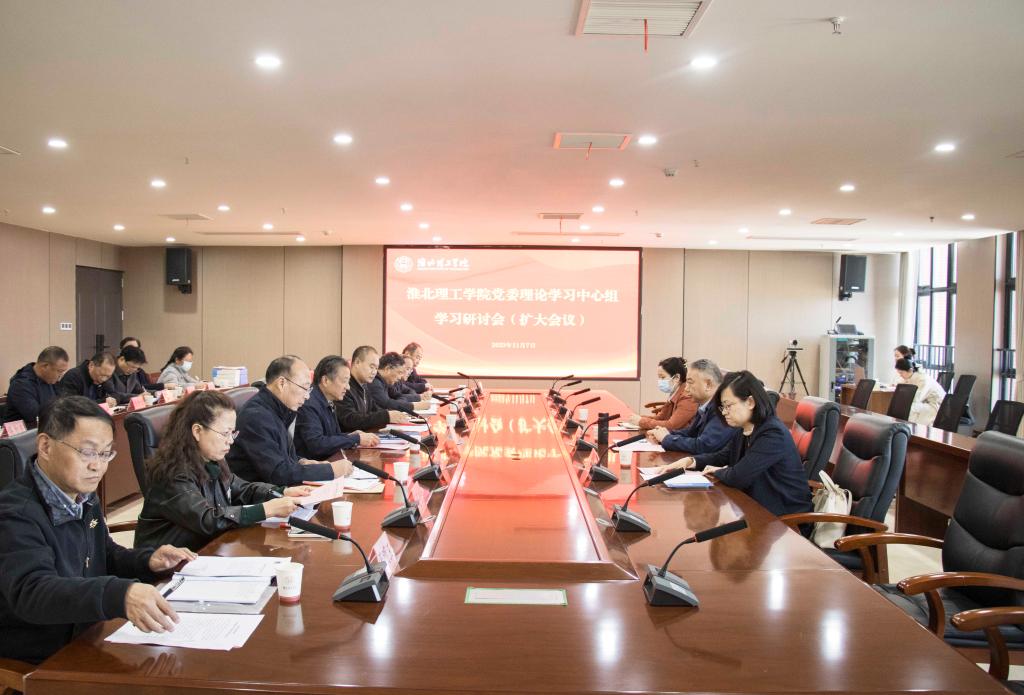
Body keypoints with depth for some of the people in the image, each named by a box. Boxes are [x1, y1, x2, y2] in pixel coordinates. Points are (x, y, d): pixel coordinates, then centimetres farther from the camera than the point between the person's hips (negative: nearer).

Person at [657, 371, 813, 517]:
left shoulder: (773, 434, -24)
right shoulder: (745, 431, 5)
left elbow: (738, 476, -28)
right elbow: (721, 456, 15)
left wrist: (717, 472, -6)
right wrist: (689, 461, -3)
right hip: (759, 506, 7)